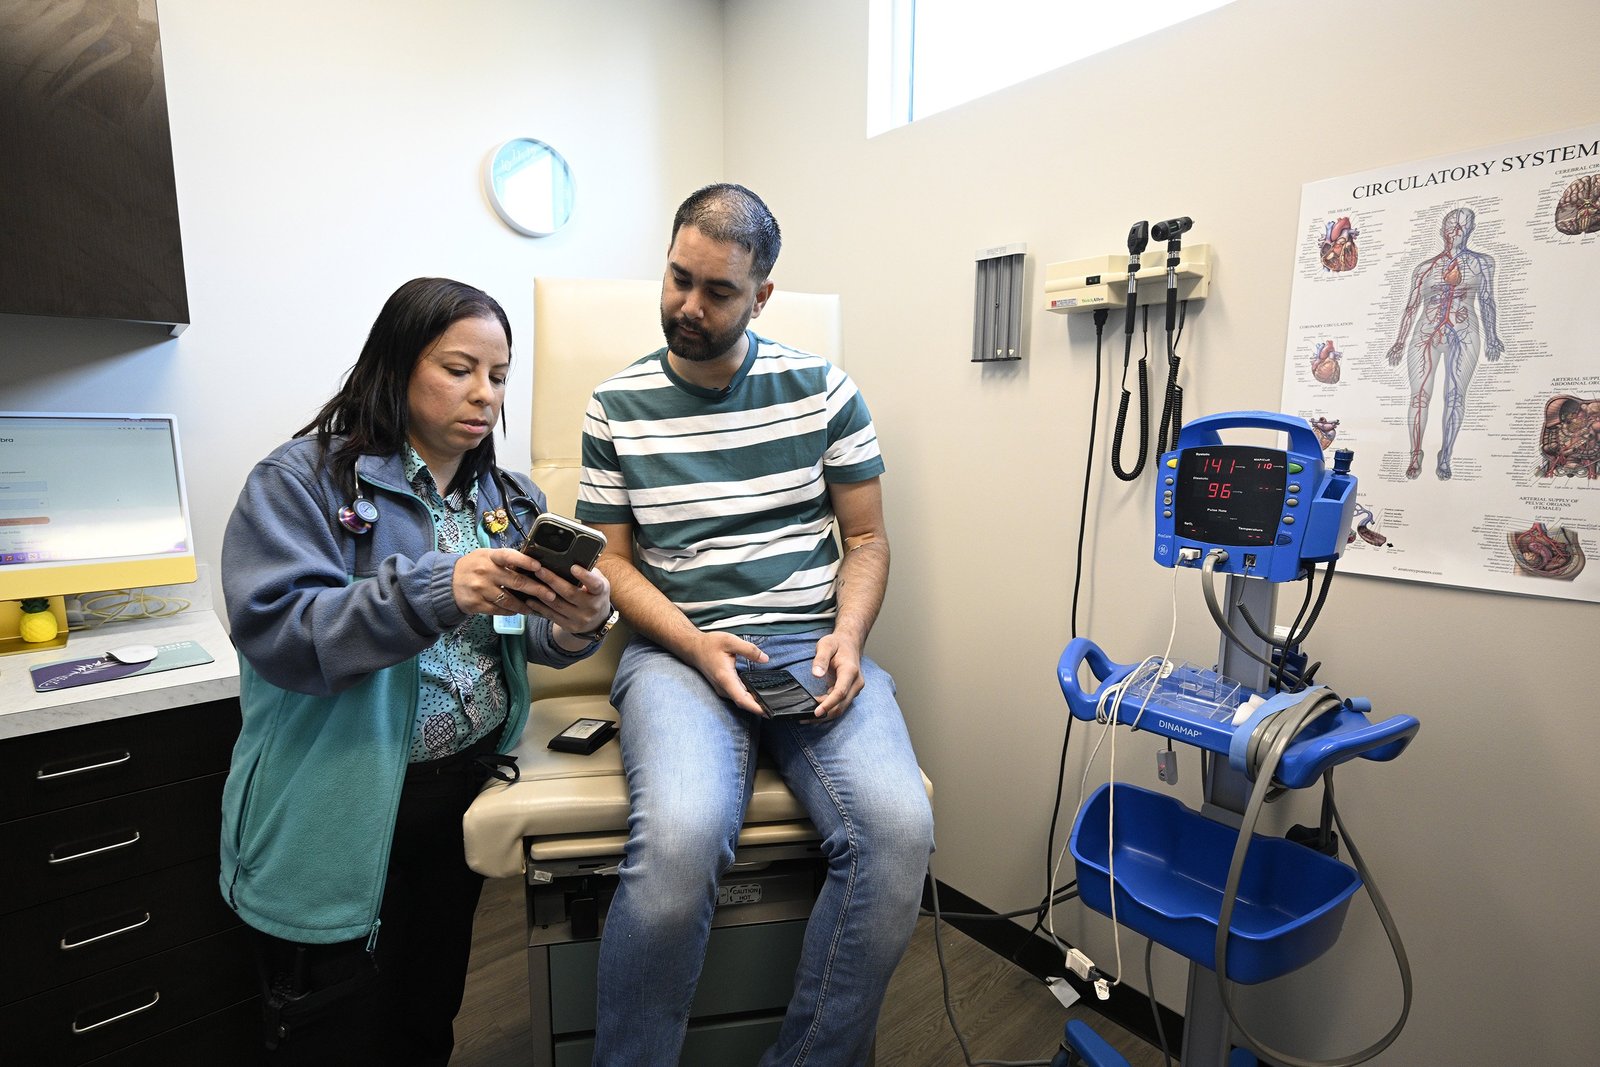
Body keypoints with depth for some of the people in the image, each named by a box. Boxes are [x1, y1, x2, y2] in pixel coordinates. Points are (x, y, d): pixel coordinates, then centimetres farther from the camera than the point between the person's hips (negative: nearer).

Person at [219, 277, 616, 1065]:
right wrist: (440, 589, -33)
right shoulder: (303, 480, -9)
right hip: (340, 813, -4)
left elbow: (532, 639, 1)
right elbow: (273, 630, -21)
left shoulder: (508, 497, 7)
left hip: (470, 787, 5)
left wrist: (576, 624, -22)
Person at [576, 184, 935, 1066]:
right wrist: (694, 644, -10)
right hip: (678, 648, -1)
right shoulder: (617, 406, 7)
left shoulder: (824, 391, 8)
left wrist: (849, 637, -8)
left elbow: (866, 538, 10)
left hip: (814, 647, 2)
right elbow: (612, 559, 7)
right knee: (681, 835, -32)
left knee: (898, 827, -25)